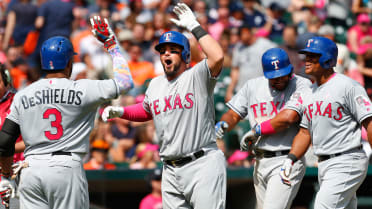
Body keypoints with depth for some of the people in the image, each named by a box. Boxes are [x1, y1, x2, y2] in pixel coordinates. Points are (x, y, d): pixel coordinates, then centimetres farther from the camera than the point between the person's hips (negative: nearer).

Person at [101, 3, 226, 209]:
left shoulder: (197, 76, -5)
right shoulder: (155, 85, 17)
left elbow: (217, 57, -25)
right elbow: (146, 111, 35)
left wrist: (194, 26, -18)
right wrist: (120, 112, 18)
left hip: (203, 165, -7)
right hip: (171, 171, 7)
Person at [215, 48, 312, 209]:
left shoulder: (301, 85, -7)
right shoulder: (253, 86, 11)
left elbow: (288, 117, -20)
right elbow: (234, 114, 14)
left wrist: (256, 131, -9)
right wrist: (222, 125, -10)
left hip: (286, 161, -6)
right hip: (260, 163, 6)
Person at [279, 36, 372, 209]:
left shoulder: (347, 86, -10)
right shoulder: (311, 92, 16)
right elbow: (305, 132, 20)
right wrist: (291, 159, 6)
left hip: (346, 163, -8)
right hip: (323, 165, 8)